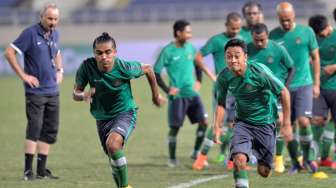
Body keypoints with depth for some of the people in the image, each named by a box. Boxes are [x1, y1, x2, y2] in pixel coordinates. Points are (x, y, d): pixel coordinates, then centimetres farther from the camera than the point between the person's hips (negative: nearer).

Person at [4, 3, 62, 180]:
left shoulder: (54, 34, 11)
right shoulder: (30, 33, -10)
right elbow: (9, 52, -12)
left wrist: (60, 71, 15)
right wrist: (23, 75, -13)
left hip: (53, 91, 7)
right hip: (35, 91, -7)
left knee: (50, 131, 6)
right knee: (34, 129, -11)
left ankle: (41, 170, 13)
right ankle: (28, 171, -8)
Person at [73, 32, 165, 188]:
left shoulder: (124, 68, -22)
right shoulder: (87, 67, -17)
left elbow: (148, 69, -1)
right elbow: (75, 94, -8)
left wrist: (156, 96, 11)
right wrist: (83, 95, -33)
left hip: (125, 113, -4)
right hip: (102, 118, 4)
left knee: (112, 143, -31)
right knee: (113, 160, 11)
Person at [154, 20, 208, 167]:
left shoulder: (190, 48, 6)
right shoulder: (168, 51, -10)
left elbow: (197, 64, 24)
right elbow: (155, 72, -8)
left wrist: (199, 81, 12)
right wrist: (167, 89, -12)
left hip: (192, 93, 5)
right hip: (177, 95, -5)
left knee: (204, 122, -2)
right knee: (175, 127, -2)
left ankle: (196, 153, 14)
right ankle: (172, 159, 12)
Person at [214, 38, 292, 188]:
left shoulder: (259, 72, -23)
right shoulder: (224, 77, -11)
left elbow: (284, 93, -13)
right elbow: (221, 104, 6)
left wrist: (286, 124, -12)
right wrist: (217, 126, -8)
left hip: (265, 123, -2)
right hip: (242, 123, 2)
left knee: (264, 172, 6)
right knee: (239, 158, -27)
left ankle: (258, 157, 41)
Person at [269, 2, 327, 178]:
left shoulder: (306, 32, 0)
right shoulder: (273, 35, 1)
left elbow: (315, 57, 8)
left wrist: (316, 84, 5)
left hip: (304, 84, -1)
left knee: (303, 121, -14)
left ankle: (309, 157, 6)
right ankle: (295, 162, 17)